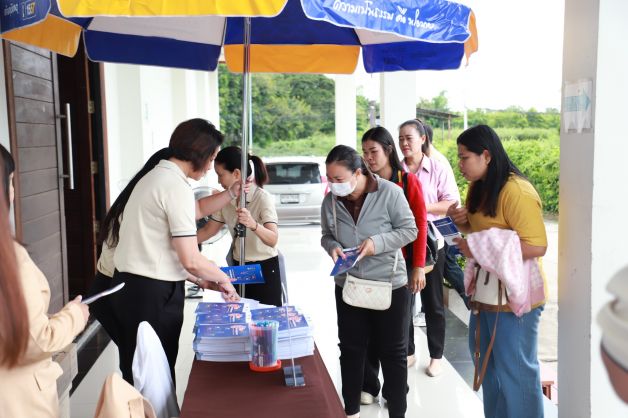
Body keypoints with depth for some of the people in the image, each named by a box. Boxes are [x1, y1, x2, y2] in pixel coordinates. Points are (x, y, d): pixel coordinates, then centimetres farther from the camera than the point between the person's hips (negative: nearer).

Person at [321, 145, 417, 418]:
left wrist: (378, 242, -23)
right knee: (351, 349, 14)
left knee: (393, 351, 9)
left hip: (389, 285, -3)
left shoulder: (389, 192, -16)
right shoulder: (330, 201, -5)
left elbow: (409, 230, -10)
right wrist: (332, 247, -14)